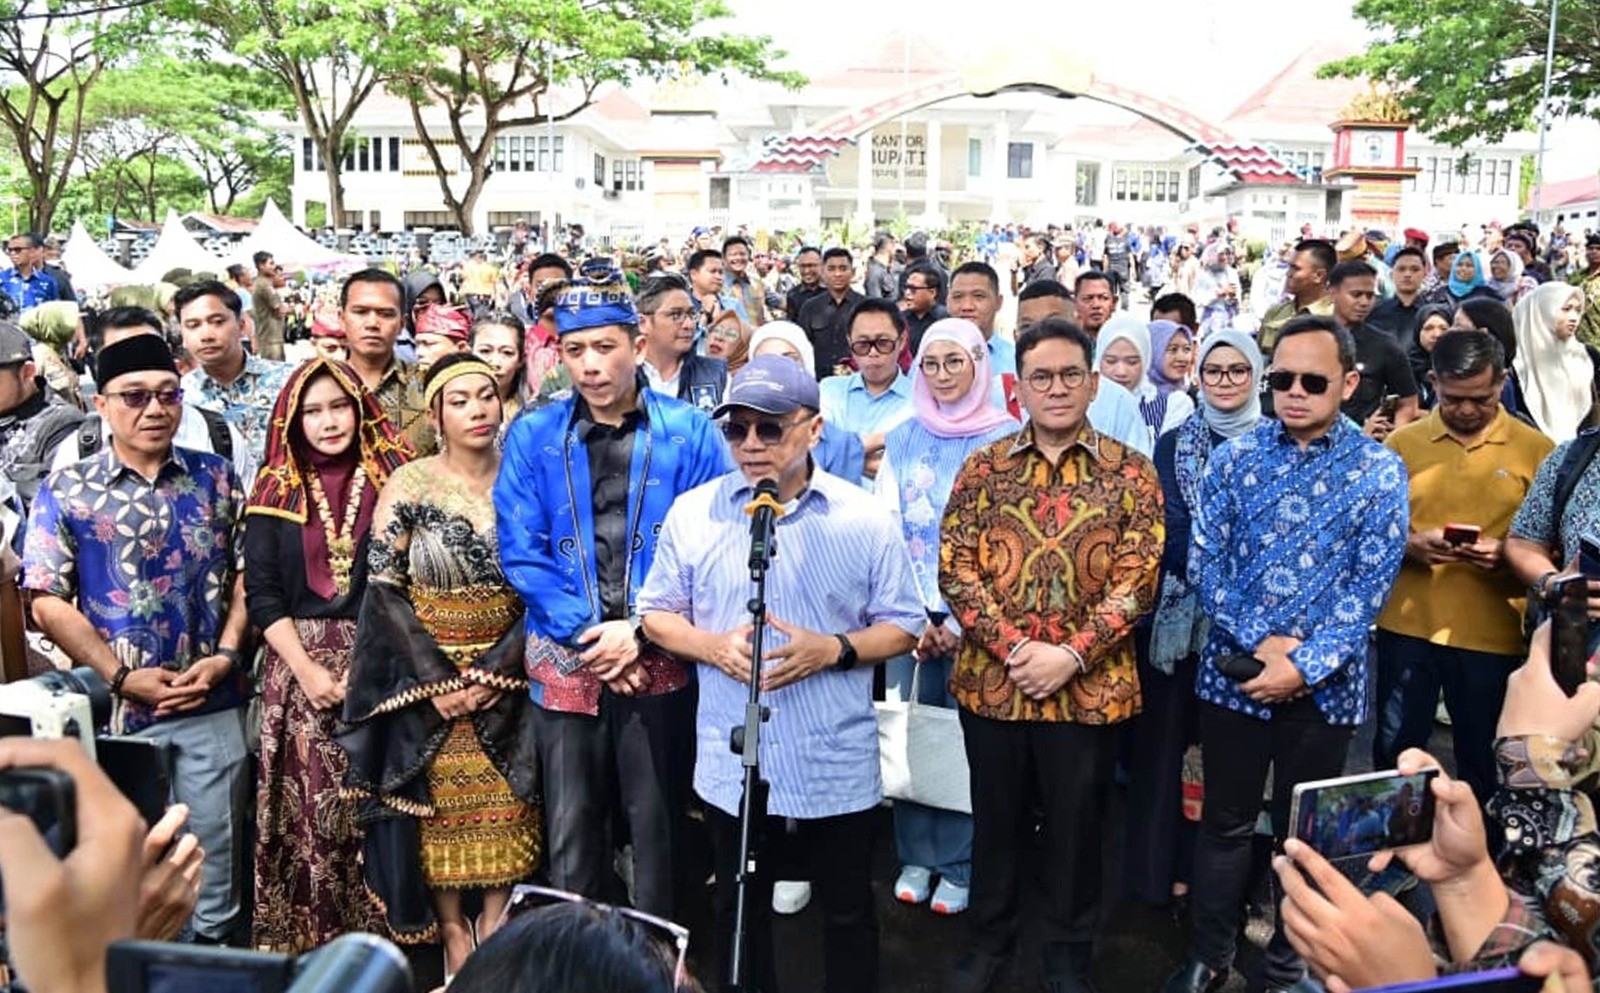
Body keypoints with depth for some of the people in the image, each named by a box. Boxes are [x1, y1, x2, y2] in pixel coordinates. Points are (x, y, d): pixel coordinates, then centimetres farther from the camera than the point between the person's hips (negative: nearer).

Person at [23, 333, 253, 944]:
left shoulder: (217, 479, 5)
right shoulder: (66, 492, -1)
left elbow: (247, 574, 6)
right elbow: (48, 602, -6)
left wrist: (225, 654, -8)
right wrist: (122, 677, -13)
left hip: (212, 706, 1)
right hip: (117, 707, -1)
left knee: (216, 855, 11)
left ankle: (216, 949, 29)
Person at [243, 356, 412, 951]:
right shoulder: (278, 491, 7)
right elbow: (261, 593, 3)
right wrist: (306, 668, -8)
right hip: (301, 666, 1)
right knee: (308, 810, -1)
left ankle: (380, 944, 12)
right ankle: (308, 943, 13)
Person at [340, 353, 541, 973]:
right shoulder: (407, 486, -4)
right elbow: (383, 589, -6)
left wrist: (496, 669, -12)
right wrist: (436, 678, -13)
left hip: (508, 676, 1)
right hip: (425, 677, -1)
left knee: (506, 807, 4)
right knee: (437, 806, 4)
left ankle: (495, 926, 21)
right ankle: (451, 929, 20)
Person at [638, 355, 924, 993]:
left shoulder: (865, 517, -5)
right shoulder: (694, 511, -1)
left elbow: (904, 626, -1)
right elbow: (656, 615, 6)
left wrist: (834, 650, -19)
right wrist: (713, 646, -14)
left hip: (837, 766, -1)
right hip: (730, 765, 2)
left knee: (849, 914, 15)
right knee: (739, 912, 20)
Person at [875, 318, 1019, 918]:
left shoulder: (1005, 438, -2)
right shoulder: (904, 439, 8)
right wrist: (917, 615, -5)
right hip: (911, 610, 3)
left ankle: (958, 866, 15)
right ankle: (915, 857, 21)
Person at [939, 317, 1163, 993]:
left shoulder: (1131, 474, -1)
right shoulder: (984, 467, 2)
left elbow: (1134, 583, -6)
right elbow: (955, 569, -4)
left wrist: (1071, 656, -16)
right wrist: (1014, 647, -15)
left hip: (1089, 688, -1)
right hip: (991, 681, 1)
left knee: (1075, 828, 12)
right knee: (996, 818, 17)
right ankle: (990, 938, 37)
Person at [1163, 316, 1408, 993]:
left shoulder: (1380, 471, -3)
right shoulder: (1234, 456, 0)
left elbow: (1369, 585, -7)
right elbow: (1206, 561, -3)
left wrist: (1305, 665, -16)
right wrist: (1259, 642, -15)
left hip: (1326, 684, -1)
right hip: (1233, 674, 1)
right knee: (1225, 822, 12)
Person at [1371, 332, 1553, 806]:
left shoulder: (1535, 449, 0)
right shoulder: (1402, 443, 3)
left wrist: (1507, 553, -18)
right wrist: (1409, 545, -15)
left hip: (1493, 635, -1)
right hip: (1407, 625, 1)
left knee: (1482, 760, 10)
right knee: (1394, 749, 12)